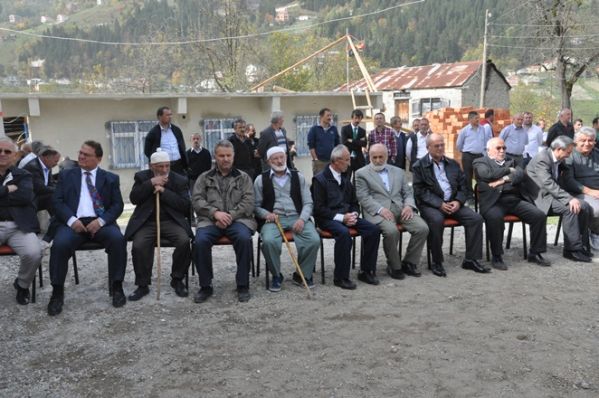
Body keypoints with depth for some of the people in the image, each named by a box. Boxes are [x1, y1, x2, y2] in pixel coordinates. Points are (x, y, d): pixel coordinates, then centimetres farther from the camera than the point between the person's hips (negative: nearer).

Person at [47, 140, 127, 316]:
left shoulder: (111, 178, 14)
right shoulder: (66, 175, 17)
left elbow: (117, 205, 5)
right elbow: (57, 201, 6)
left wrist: (101, 221, -13)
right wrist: (71, 220, -13)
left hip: (100, 222, 0)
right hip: (73, 222, 0)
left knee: (118, 239, -31)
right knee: (60, 244, -31)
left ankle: (117, 286, -17)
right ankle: (57, 291, -14)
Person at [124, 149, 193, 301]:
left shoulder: (180, 180, 5)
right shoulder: (141, 177, 9)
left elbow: (186, 205, -5)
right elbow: (134, 199, -3)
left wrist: (164, 191, -13)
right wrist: (151, 183, -13)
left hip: (171, 221, 0)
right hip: (146, 222, 0)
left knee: (184, 242, -28)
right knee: (138, 246, -28)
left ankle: (177, 280, -6)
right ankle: (142, 285, -8)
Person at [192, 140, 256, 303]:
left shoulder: (243, 178, 16)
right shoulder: (204, 178, 18)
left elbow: (248, 202, 3)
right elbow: (197, 200, 5)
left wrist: (230, 216, -13)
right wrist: (215, 212, -13)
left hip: (237, 219, -1)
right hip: (210, 220, 1)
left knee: (244, 238, -33)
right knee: (200, 241, -30)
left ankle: (243, 285, -17)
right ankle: (205, 286, -11)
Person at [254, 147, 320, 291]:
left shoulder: (298, 177, 13)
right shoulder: (261, 179, 9)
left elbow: (308, 203, 8)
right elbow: (256, 206, 8)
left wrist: (302, 219, -11)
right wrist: (266, 214, -14)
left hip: (297, 217, 1)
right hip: (274, 218, -1)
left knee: (314, 240, -27)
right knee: (269, 241, -34)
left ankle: (303, 274, -1)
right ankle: (276, 275, -6)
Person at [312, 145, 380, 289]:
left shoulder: (345, 178, 16)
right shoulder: (320, 179, -6)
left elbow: (354, 203, 20)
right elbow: (319, 208, -12)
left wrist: (353, 215, -3)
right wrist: (341, 217, -18)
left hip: (347, 216, 7)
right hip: (328, 218, -6)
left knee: (373, 229, -15)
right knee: (344, 233, -37)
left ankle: (366, 271, -4)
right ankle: (341, 277, -24)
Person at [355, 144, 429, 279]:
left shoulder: (398, 171, 21)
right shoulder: (361, 173, 7)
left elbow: (408, 192, 18)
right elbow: (363, 197, -4)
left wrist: (408, 205, -4)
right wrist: (380, 209, -18)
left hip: (400, 208, 5)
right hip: (378, 211, -4)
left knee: (422, 228, -19)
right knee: (391, 231, -34)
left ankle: (409, 263, 0)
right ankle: (394, 266, -9)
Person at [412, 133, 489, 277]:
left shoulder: (453, 164, 18)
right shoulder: (419, 166, 2)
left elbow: (462, 185, 14)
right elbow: (420, 191, -7)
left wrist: (458, 201, -6)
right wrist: (439, 204, -17)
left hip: (453, 202, 5)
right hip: (431, 204, -5)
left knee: (476, 218, -16)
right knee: (436, 220, -36)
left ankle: (471, 259, -6)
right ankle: (437, 262, -20)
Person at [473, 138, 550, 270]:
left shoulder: (511, 161, 25)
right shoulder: (480, 162, 11)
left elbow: (521, 175, 5)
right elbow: (488, 175, -9)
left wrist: (503, 179, -10)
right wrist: (508, 170, 3)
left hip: (514, 199, 5)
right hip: (493, 201, -5)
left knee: (540, 215, -14)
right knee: (495, 218, -36)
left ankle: (535, 253, 1)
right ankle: (496, 256, -20)